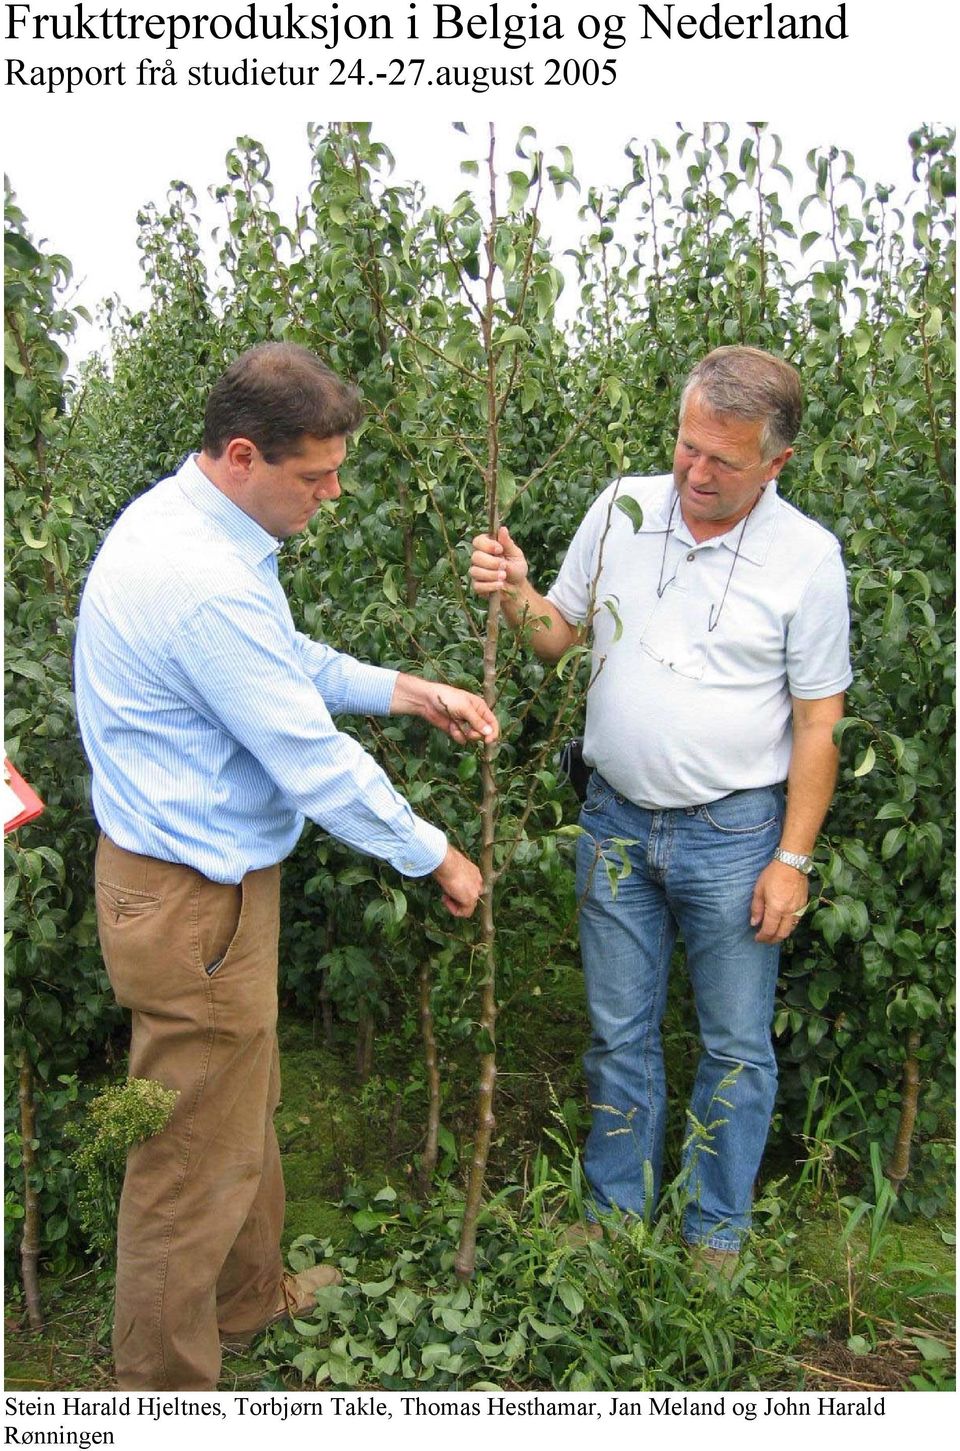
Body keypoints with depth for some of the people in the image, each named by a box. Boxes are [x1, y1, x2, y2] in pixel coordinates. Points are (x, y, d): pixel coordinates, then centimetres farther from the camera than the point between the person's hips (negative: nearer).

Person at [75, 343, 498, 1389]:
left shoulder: (188, 520, 4)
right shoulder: (206, 582, -29)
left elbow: (291, 662, 17)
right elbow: (314, 763, -24)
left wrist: (413, 693, 8)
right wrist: (436, 857, -10)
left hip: (204, 871, 11)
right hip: (193, 900, -10)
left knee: (245, 1102, 27)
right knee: (198, 1154, 8)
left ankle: (250, 1294, 49)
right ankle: (166, 1383, 30)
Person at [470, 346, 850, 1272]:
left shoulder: (806, 556, -10)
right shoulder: (621, 511, -2)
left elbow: (817, 722, -6)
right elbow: (560, 637, 7)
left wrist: (792, 858, -8)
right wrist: (515, 595, -15)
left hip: (734, 835, -2)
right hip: (616, 820, 3)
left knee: (735, 1047, 11)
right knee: (619, 1031, 16)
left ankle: (716, 1232, 32)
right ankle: (617, 1212, 35)